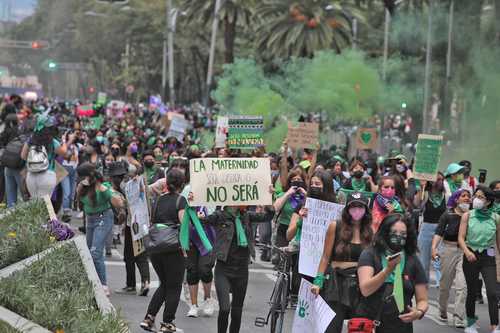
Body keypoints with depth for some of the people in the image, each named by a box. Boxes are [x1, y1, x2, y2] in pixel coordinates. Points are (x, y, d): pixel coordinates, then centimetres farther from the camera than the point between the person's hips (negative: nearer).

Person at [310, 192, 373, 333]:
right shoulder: (335, 227, 1)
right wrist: (318, 282, -5)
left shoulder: (370, 232, 7)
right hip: (338, 283, -2)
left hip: (361, 285, 2)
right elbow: (326, 257, 1)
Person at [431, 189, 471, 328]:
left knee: (462, 286, -11)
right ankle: (443, 313, 32)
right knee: (445, 284, 12)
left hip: (465, 251, 0)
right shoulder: (448, 215, 2)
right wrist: (434, 247, -16)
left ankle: (459, 318, -10)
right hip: (449, 249, 0)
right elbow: (439, 232, -3)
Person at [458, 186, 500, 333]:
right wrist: (467, 251, -23)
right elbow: (461, 238, -5)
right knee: (471, 291, 10)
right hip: (471, 256, 0)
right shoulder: (467, 216, -1)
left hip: (488, 257, 0)